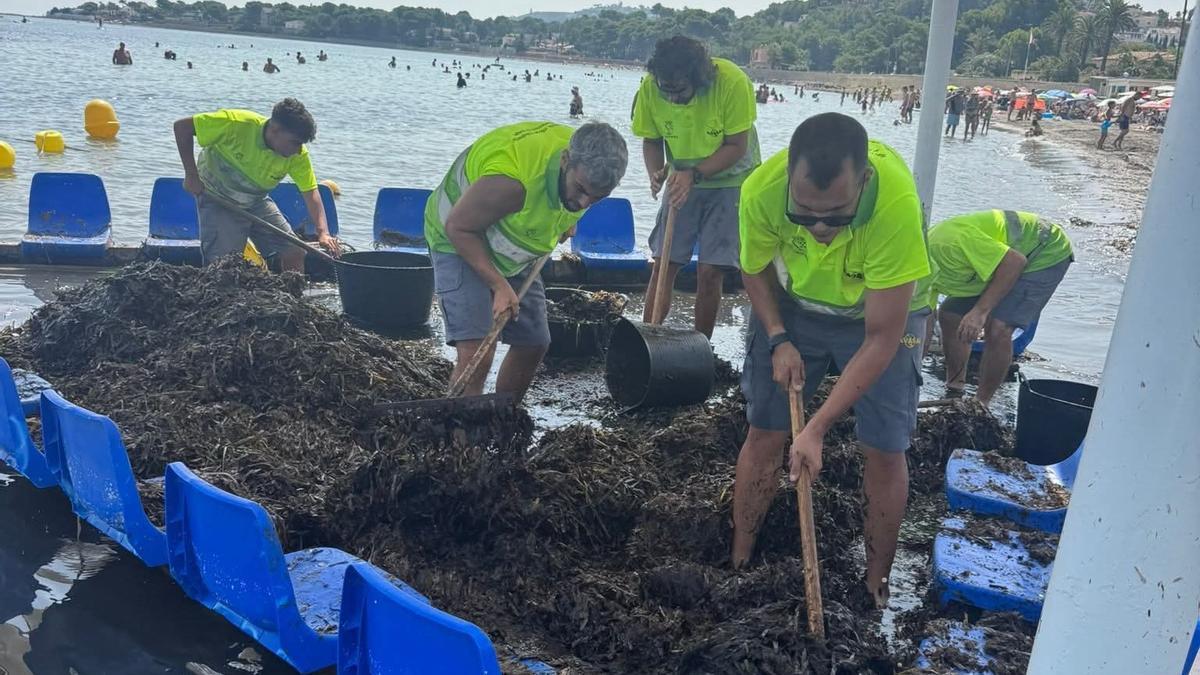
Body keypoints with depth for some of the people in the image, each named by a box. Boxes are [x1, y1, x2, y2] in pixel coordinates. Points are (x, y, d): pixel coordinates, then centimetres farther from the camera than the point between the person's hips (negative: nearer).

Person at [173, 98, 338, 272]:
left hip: (257, 202, 4)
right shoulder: (237, 124, -30)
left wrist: (323, 232, -32)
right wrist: (191, 175, -22)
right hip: (217, 200, -4)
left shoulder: (298, 155, -18)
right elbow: (182, 126, -21)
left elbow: (311, 193, -17)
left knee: (295, 253, -3)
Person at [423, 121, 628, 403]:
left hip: (513, 256, 7)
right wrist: (500, 286, -28)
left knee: (533, 345, 8)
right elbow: (458, 227, -27)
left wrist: (566, 220, 2)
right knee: (476, 352, -22)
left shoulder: (586, 161, -15)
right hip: (460, 242, -7)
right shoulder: (512, 179, -39)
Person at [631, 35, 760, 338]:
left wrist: (694, 174, -32)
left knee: (709, 272, -7)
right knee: (663, 264, -1)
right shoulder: (650, 87, -18)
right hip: (683, 180, 3)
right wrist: (656, 174, -24)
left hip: (730, 180, -3)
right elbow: (651, 141, -5)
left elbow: (736, 146, -21)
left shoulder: (732, 82, -28)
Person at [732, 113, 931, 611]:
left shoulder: (896, 203, -40)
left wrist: (817, 429, -31)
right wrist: (778, 341, -18)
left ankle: (877, 583, 19)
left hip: (881, 314, -2)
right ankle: (738, 564, 21)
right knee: (764, 434, 3)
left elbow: (881, 339, -31)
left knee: (885, 452, -2)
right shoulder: (762, 189, -31)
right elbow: (755, 269, -6)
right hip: (791, 307, 2)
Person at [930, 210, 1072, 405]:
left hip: (1046, 253, -9)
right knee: (949, 316, 5)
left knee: (998, 328, -23)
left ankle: (980, 405, -7)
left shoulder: (948, 242, -35)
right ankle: (953, 391, 17)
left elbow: (1015, 261, -32)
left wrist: (981, 310, -33)